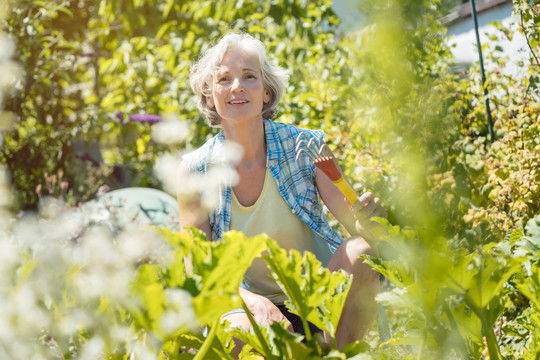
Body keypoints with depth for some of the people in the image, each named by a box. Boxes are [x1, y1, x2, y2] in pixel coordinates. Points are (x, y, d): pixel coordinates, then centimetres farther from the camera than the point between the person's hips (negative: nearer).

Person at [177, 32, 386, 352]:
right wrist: (251, 300, -29)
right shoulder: (196, 171, -7)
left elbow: (355, 221, -9)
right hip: (251, 303, -1)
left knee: (362, 251, -29)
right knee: (241, 334, -36)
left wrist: (369, 219, -35)